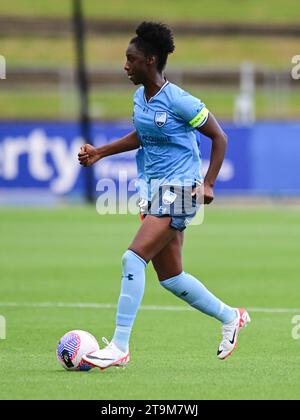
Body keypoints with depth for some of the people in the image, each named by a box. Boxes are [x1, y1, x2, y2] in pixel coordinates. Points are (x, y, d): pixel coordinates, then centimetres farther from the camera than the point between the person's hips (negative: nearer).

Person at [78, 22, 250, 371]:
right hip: (155, 189, 9)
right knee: (170, 277, 11)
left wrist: (208, 183, -14)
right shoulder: (140, 97, 7)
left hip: (179, 190, -9)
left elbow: (219, 137, -8)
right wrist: (100, 152, 17)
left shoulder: (179, 101, -16)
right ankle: (230, 317, 32)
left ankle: (119, 348, -18)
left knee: (133, 258, -20)